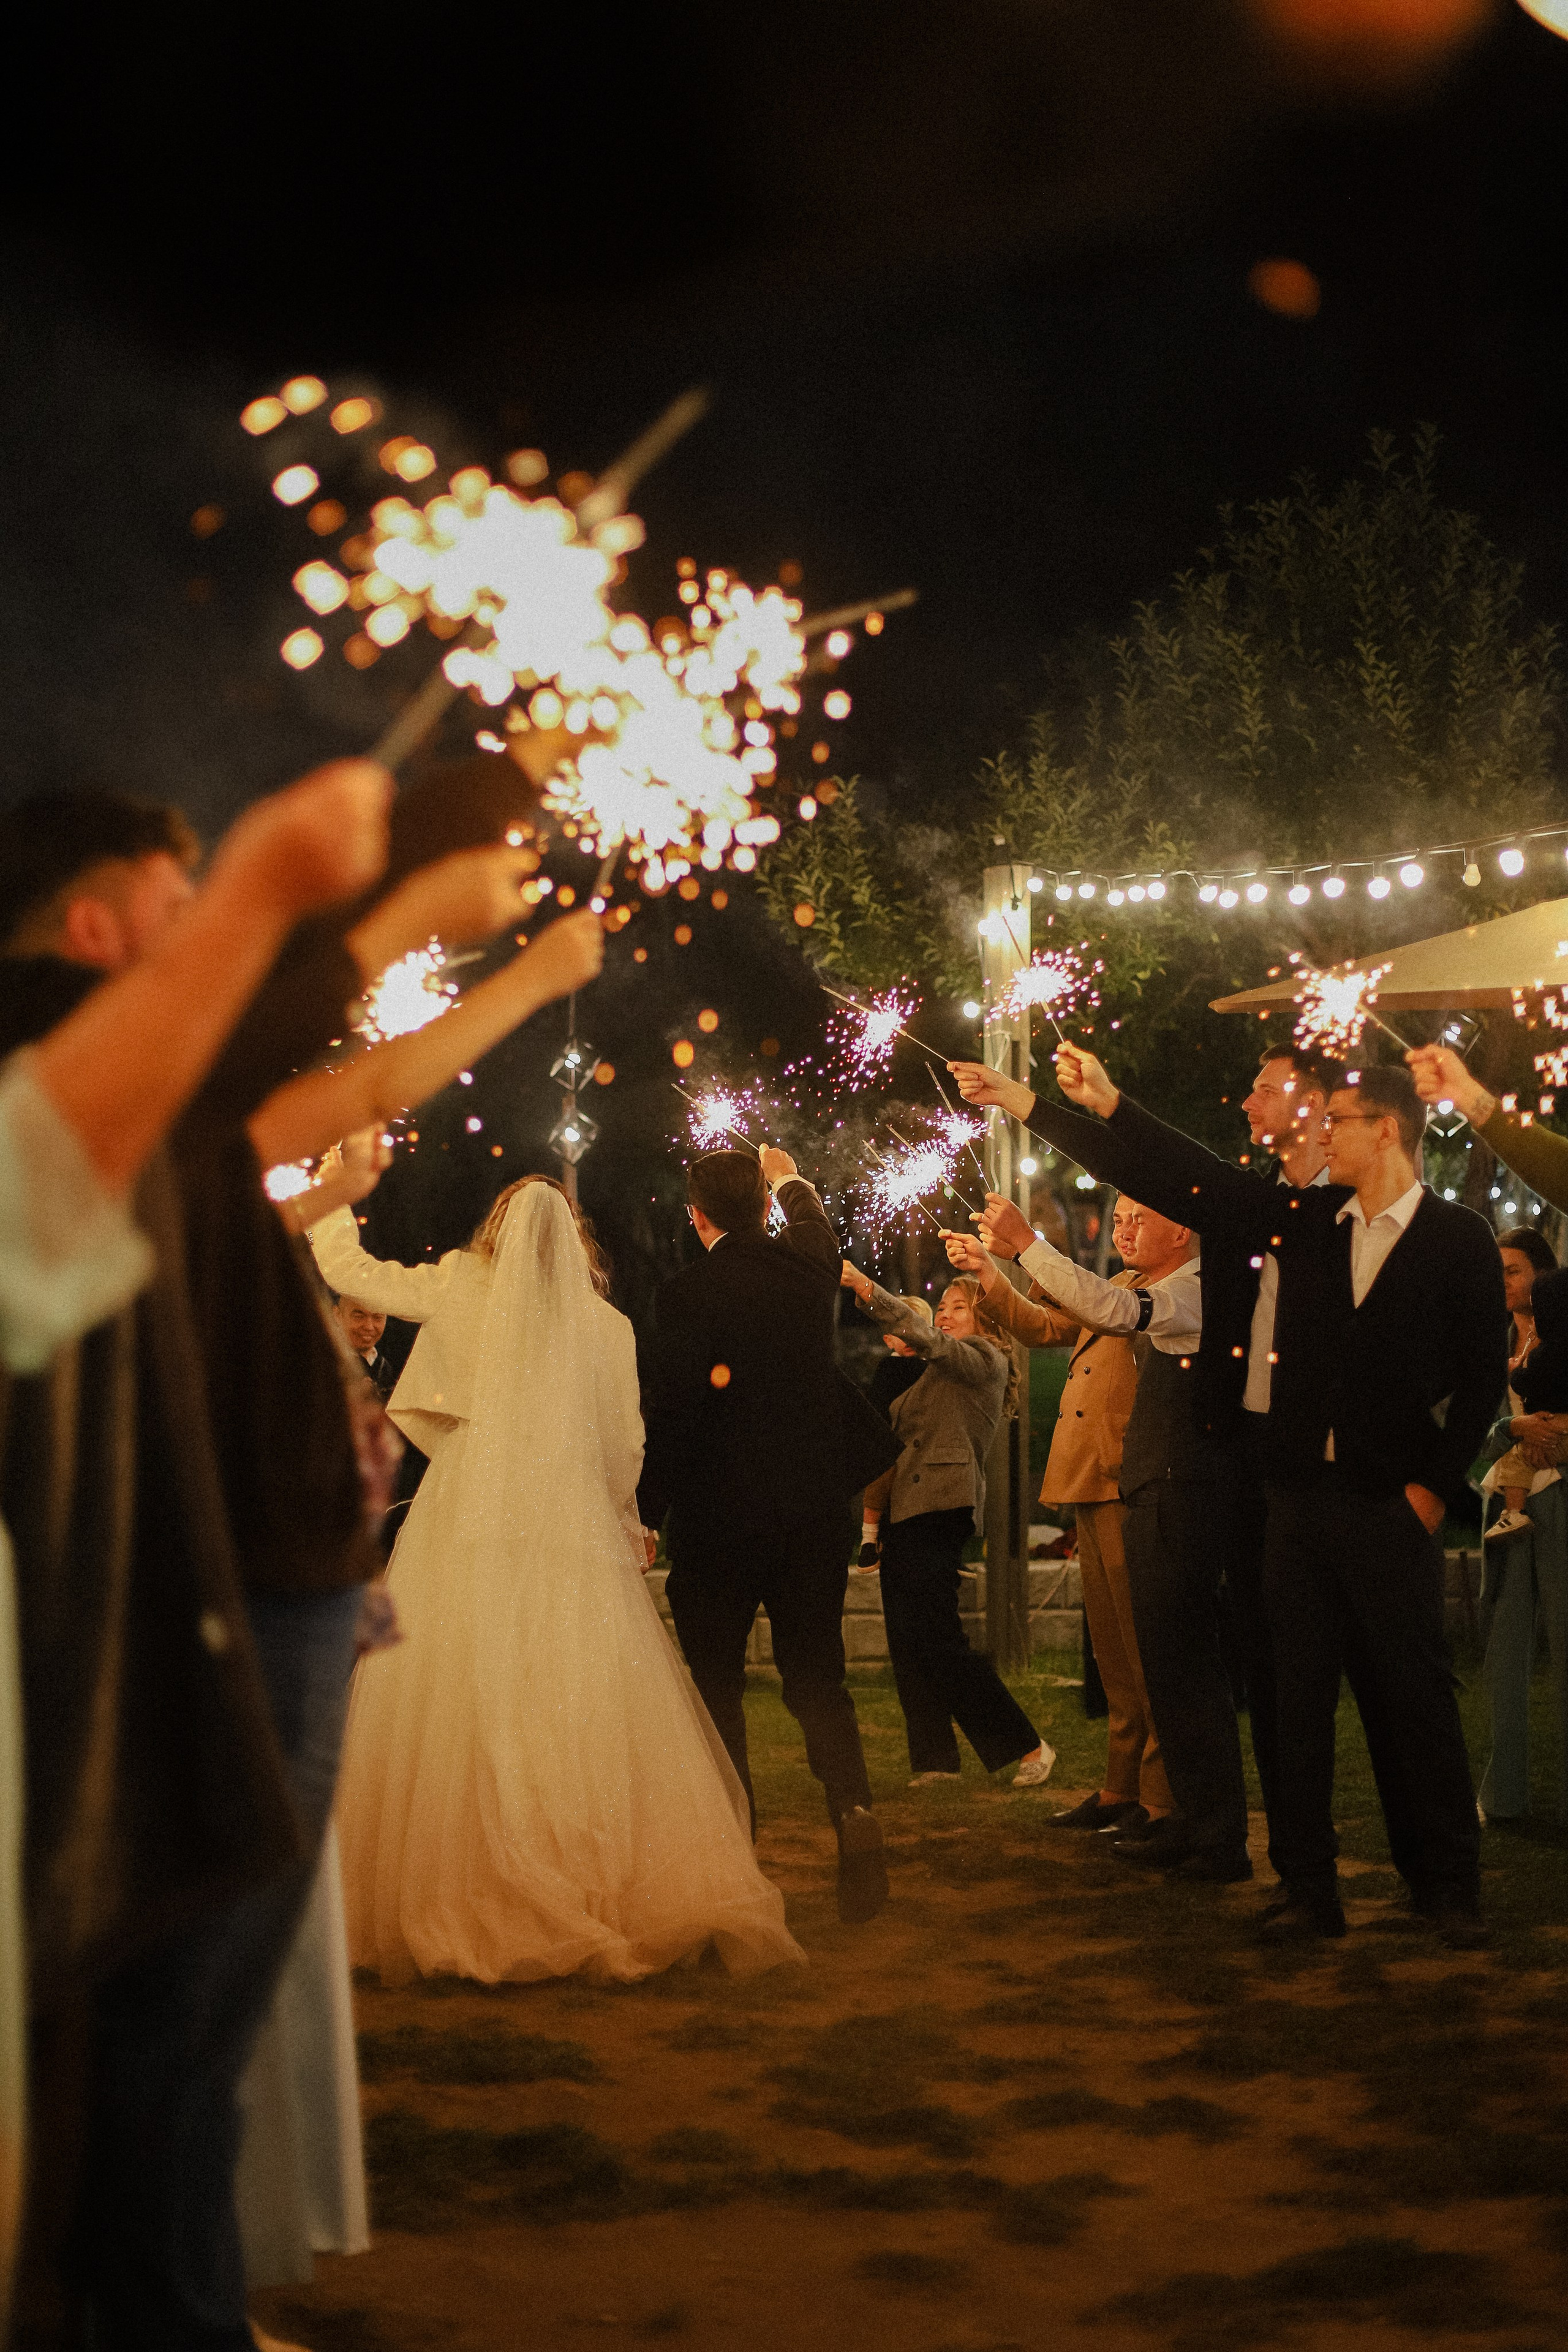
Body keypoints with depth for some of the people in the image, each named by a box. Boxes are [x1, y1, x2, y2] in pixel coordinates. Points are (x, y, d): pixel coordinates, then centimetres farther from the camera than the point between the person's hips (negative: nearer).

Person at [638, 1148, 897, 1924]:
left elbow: (668, 1412, -13)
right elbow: (814, 1220, 27)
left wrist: (647, 1511, -3)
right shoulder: (807, 1266, 2)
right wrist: (789, 1175, 47)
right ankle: (853, 1809, -12)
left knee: (717, 1684, 8)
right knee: (816, 1677, 10)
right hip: (813, 1506, 4)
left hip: (719, 1517, -4)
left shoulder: (686, 1294, -13)